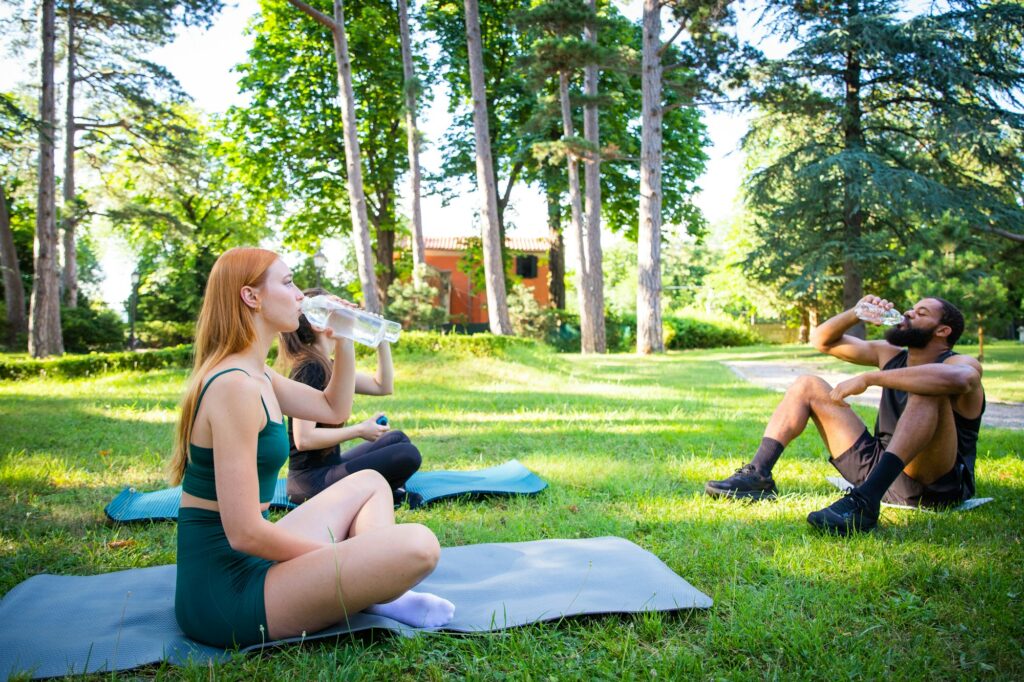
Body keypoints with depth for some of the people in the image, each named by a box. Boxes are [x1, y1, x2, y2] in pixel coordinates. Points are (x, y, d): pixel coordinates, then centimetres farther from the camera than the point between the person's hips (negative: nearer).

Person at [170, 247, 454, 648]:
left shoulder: (255, 375, 10)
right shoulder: (234, 385, -21)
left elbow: (335, 410, 23)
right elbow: (244, 531, -24)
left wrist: (344, 340, 9)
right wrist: (340, 558, -10)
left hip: (247, 563, 10)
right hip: (227, 595, -10)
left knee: (370, 483, 23)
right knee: (416, 547, -25)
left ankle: (370, 589, 2)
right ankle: (362, 596, 5)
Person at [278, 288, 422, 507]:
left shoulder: (327, 366, 10)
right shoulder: (310, 369, -18)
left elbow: (383, 387, 17)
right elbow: (304, 439, -24)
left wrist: (382, 340, 8)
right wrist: (360, 430, -15)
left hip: (327, 467, 10)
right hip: (313, 480, -10)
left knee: (397, 439, 22)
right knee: (408, 455, -16)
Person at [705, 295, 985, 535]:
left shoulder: (962, 364, -7)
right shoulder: (892, 355, 13)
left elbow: (956, 379, -36)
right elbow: (823, 340, 16)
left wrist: (868, 378, -34)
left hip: (935, 483, -6)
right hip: (878, 468, 6)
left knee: (928, 388, -33)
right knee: (807, 386, 5)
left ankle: (864, 501, -48)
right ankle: (758, 474, -13)